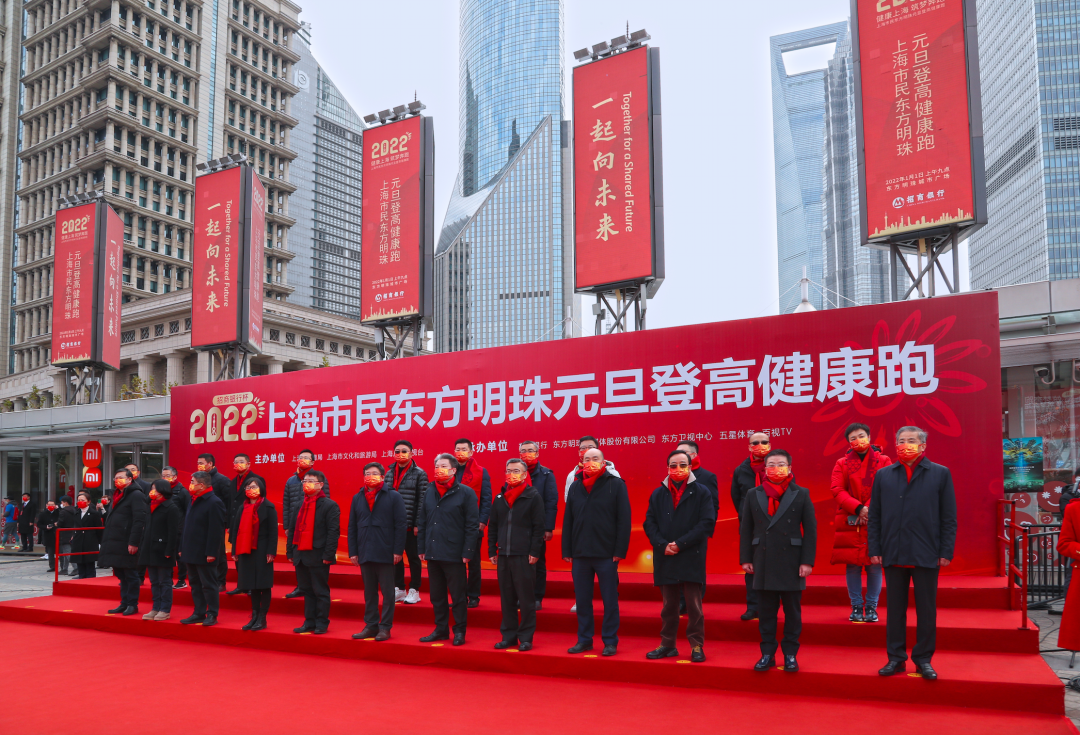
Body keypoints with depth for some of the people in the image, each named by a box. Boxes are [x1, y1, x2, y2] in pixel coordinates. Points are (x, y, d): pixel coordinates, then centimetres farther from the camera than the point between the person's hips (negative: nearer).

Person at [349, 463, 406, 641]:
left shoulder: (393, 497, -2)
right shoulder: (357, 498, 11)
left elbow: (400, 525, -5)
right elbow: (352, 527, 12)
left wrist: (398, 550, -11)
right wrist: (352, 551, 5)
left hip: (385, 553, -4)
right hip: (365, 553, 4)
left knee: (388, 593, 1)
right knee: (369, 592, 11)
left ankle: (385, 627, 8)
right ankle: (371, 626, 19)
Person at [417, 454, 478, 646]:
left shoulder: (466, 493, -6)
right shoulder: (429, 492, 9)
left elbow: (472, 525, -8)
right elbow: (421, 522, 12)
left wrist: (467, 552, -12)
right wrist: (421, 548, 7)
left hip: (454, 555, -5)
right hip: (432, 553, 5)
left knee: (458, 596, 4)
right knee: (436, 595, 13)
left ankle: (459, 631, 15)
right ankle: (441, 629, 25)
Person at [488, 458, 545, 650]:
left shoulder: (533, 497, -3)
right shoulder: (500, 498, 13)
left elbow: (538, 527, -6)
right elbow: (493, 526, 16)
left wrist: (534, 552, -12)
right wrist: (492, 551, 9)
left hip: (524, 555, -5)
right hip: (503, 555, 5)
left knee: (526, 599, 0)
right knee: (506, 599, 9)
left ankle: (526, 638, 7)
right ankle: (509, 636, 18)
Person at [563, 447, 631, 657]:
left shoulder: (616, 485, -2)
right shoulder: (575, 487, 11)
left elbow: (624, 520, -6)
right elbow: (567, 520, 10)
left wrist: (620, 550, -11)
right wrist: (566, 550, 5)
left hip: (606, 553, -4)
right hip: (580, 553, 4)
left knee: (610, 600, 4)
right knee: (582, 600, 10)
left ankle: (610, 641, 14)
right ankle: (584, 639, 21)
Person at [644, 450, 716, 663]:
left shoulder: (702, 492, -1)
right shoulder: (658, 494, 8)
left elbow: (707, 523, -9)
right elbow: (649, 523, 5)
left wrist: (680, 544, -14)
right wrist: (663, 545, -11)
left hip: (692, 558, -3)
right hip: (665, 558, 3)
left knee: (694, 605, 2)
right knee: (668, 605, 12)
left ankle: (697, 646, 13)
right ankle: (667, 645, 22)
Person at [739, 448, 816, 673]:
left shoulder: (801, 495, 2)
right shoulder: (753, 495, 7)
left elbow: (810, 530, 0)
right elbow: (745, 529, 8)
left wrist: (808, 561, -6)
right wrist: (746, 559, 3)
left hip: (792, 563, -1)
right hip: (763, 563, 2)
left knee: (792, 611, 6)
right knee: (765, 611, 6)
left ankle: (790, 654, 17)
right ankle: (767, 654, 16)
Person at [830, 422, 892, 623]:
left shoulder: (883, 461, 8)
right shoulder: (842, 464, 9)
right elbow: (837, 490, -2)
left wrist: (870, 509, -14)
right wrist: (858, 508, -15)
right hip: (850, 522, 1)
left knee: (874, 566, -2)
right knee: (852, 566, 0)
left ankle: (871, 607, 10)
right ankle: (856, 607, 11)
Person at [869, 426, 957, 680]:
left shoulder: (940, 474, 4)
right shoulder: (883, 475, 9)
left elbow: (948, 517, 1)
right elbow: (874, 516, 8)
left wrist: (946, 552, -5)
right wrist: (874, 549, 1)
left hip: (926, 554, -2)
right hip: (893, 554, 2)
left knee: (926, 610, 6)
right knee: (895, 609, 8)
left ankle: (923, 659, 17)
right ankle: (896, 658, 17)